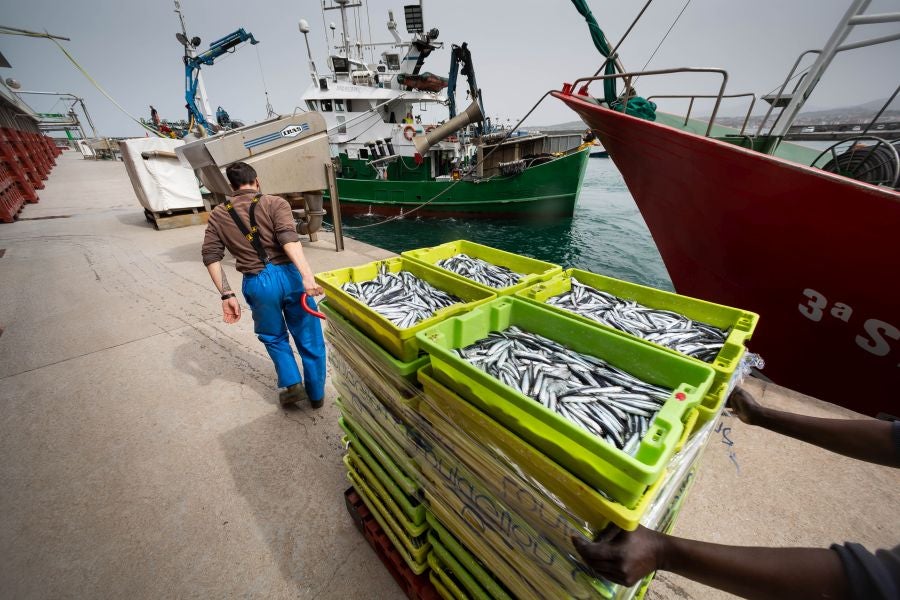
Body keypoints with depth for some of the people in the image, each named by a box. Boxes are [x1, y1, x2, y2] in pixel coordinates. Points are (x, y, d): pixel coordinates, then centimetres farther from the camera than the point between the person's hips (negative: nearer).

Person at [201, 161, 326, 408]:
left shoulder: (218, 215, 12)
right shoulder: (275, 203, 2)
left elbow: (211, 257, 3)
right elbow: (288, 238, -16)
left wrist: (227, 295, 4)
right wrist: (307, 276, -27)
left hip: (257, 283, 2)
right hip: (288, 275, -1)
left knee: (274, 337, 26)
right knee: (309, 338, 13)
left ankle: (292, 384, 16)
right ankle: (316, 394, 25)